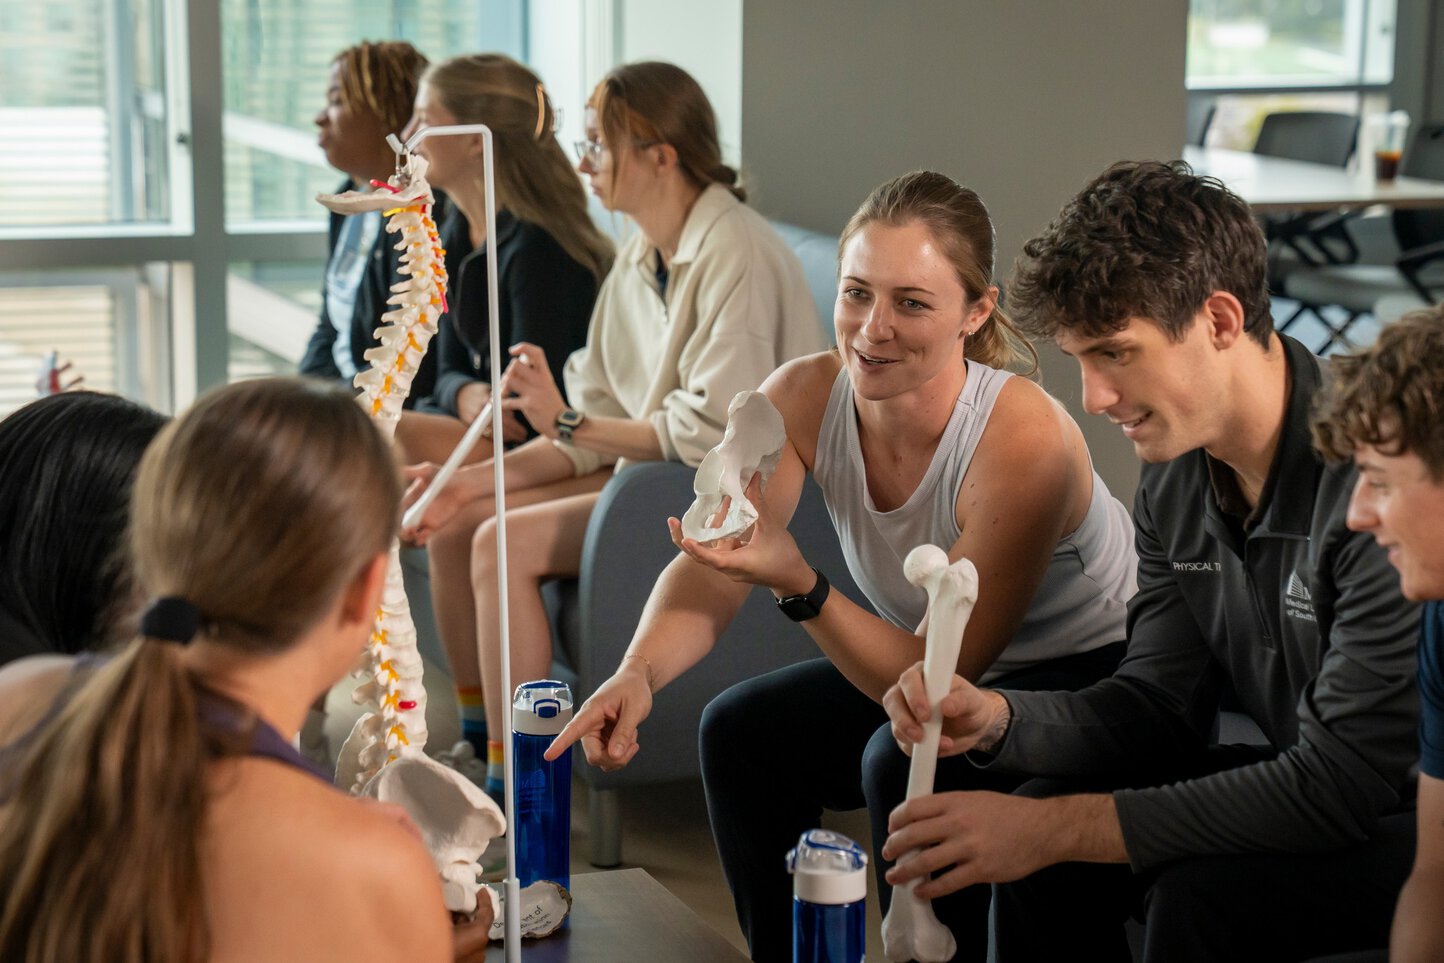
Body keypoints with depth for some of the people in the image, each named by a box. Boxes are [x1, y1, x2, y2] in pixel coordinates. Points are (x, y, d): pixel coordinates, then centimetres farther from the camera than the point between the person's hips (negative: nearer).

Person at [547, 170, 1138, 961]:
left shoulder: (1024, 441, -32)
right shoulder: (804, 397, -15)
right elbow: (710, 573, -13)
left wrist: (798, 585, -43)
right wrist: (637, 673, -34)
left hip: (1095, 679, -6)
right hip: (931, 661, 7)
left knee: (908, 761, -30)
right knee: (742, 732, -5)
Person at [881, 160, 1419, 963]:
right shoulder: (1176, 482, -1)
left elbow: (1338, 784, -29)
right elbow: (1159, 705, 5)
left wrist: (1056, 830, -27)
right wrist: (993, 717, -15)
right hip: (1330, 789, 8)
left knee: (1203, 893, -29)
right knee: (1044, 828, -5)